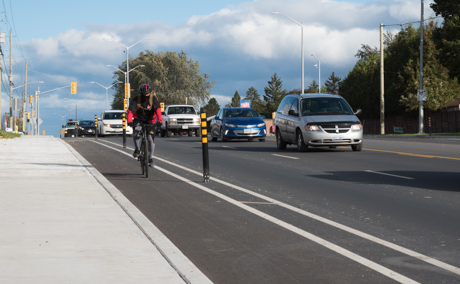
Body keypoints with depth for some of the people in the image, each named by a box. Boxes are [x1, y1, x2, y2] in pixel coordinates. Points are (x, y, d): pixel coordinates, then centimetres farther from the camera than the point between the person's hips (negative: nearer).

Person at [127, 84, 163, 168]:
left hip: (150, 120, 1)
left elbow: (158, 110, -28)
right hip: (138, 119, -1)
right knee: (136, 131, -32)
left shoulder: (153, 99, -17)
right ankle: (137, 150, -15)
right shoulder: (136, 100, -18)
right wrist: (129, 121, -46)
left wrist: (160, 120, -45)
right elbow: (130, 111, -28)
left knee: (151, 139, -7)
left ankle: (151, 158, 9)